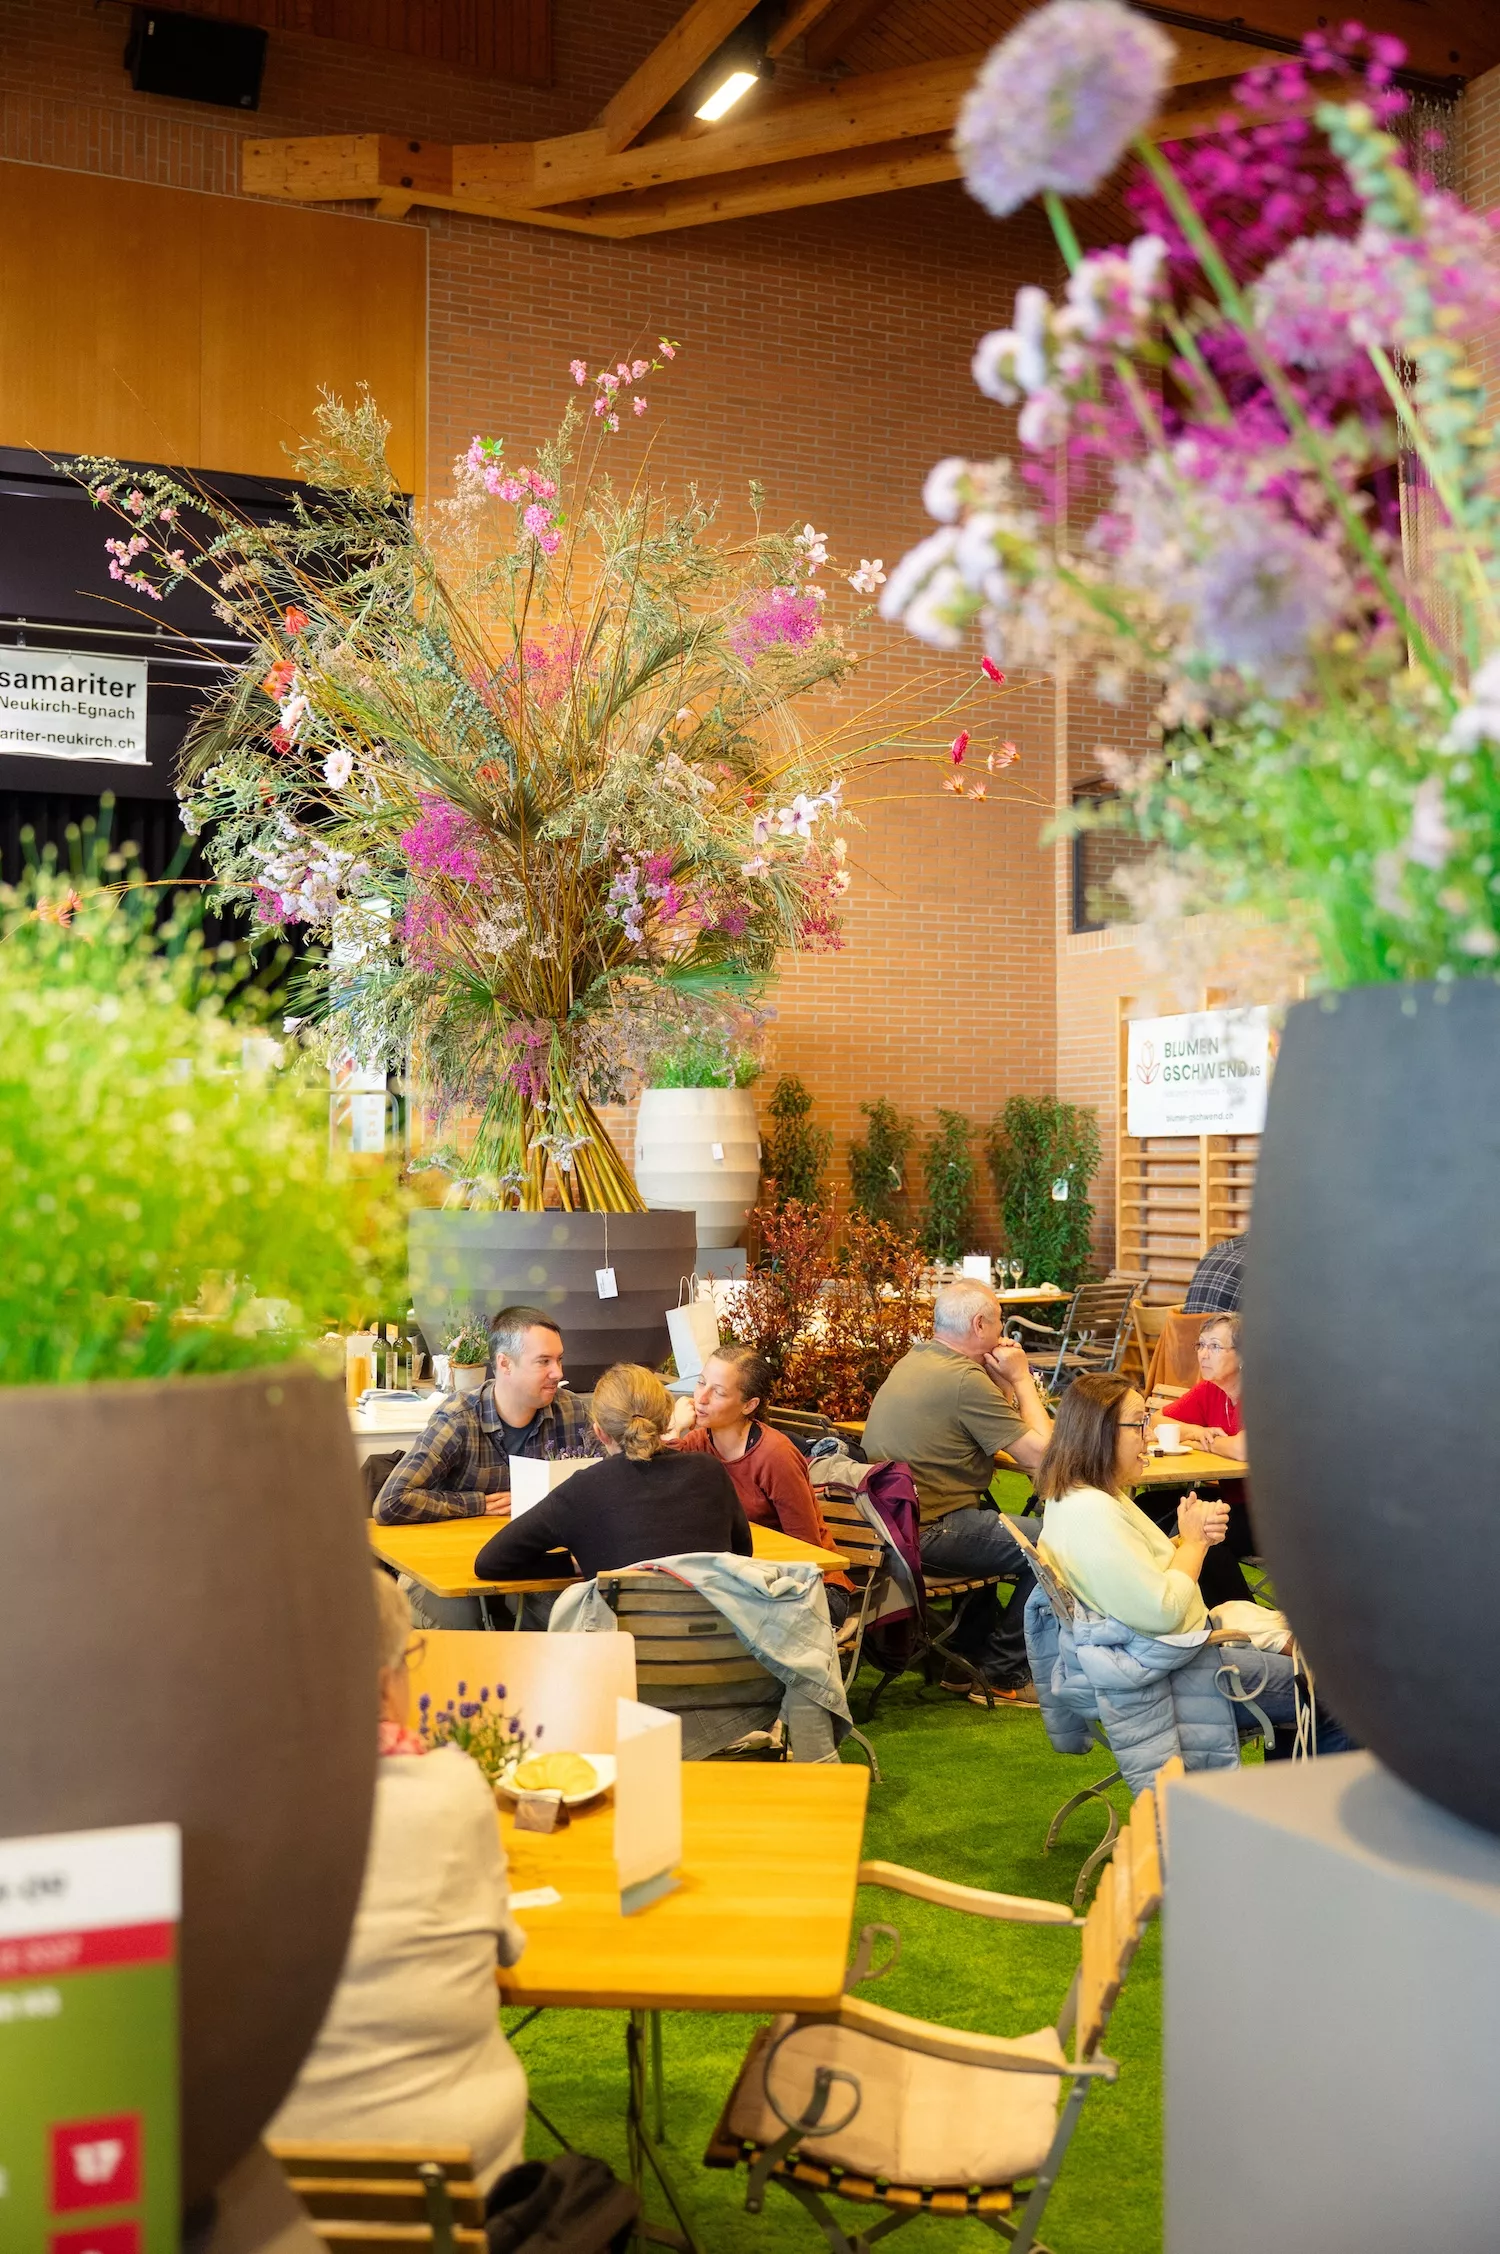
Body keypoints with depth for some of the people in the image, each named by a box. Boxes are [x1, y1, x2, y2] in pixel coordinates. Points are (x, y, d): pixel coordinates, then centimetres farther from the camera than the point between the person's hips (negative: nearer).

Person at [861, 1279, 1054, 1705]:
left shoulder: (916, 1360, 13)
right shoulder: (964, 1379, -19)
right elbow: (1038, 1452, -16)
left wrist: (1005, 1379, 5)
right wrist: (1020, 1378, -5)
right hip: (927, 1532, -11)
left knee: (1004, 1533, 30)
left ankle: (968, 1659, 33)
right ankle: (1005, 1674, 6)